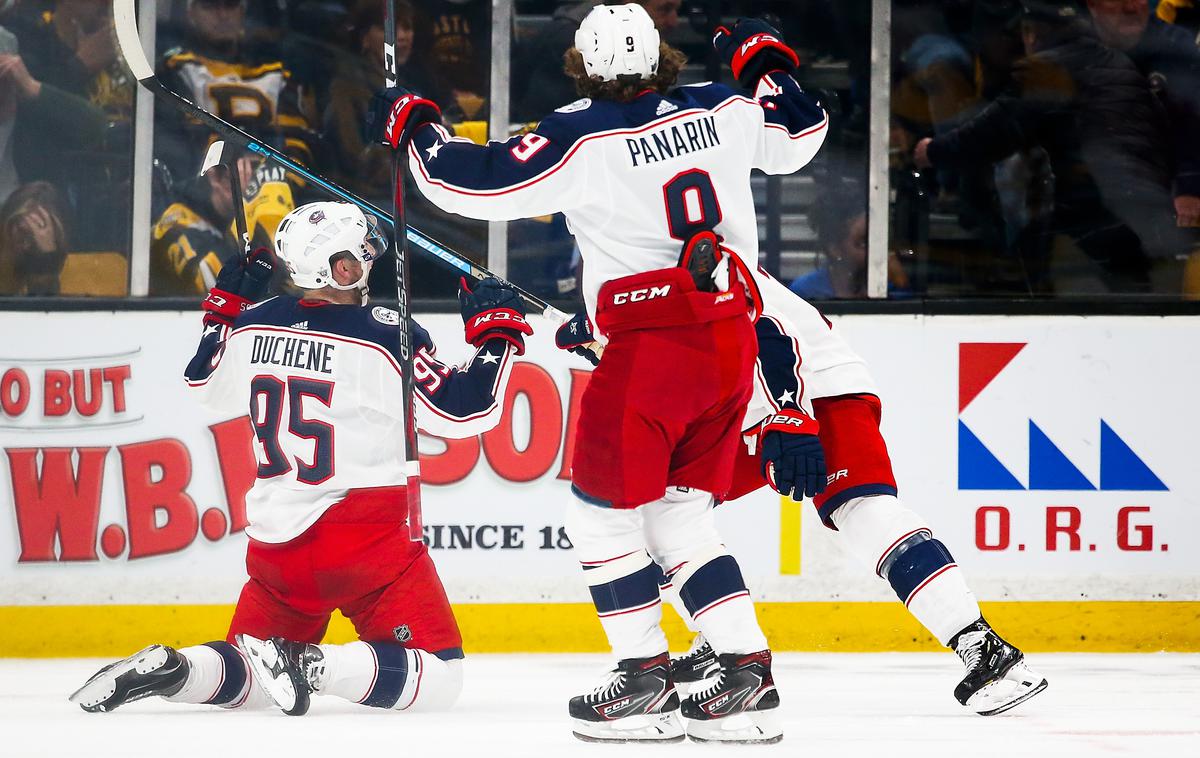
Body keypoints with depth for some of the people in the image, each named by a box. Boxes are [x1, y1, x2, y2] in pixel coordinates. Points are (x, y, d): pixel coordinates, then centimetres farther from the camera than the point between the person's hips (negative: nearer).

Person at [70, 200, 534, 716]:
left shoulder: (252, 326, 5)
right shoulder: (386, 335, -11)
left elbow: (205, 385, 25)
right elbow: (463, 413, -9)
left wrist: (226, 302, 35)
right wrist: (497, 331, 2)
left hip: (275, 540, 6)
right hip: (366, 535, -6)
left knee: (250, 674, 21)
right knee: (439, 677, -6)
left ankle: (163, 670, -8)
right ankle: (308, 665, -23)